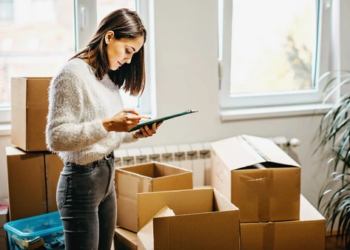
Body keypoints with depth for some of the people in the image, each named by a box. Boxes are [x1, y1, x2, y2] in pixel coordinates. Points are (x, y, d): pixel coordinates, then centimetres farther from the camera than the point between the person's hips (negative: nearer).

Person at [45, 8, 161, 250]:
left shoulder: (108, 76, 10)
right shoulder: (73, 73, -16)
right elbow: (56, 138, -21)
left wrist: (134, 134, -2)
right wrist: (107, 125, -29)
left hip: (107, 177, 9)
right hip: (81, 182, -8)